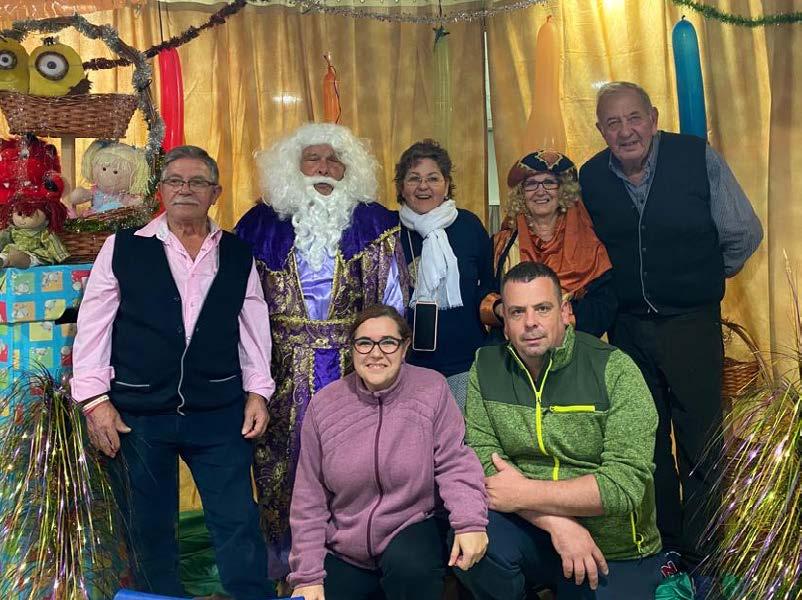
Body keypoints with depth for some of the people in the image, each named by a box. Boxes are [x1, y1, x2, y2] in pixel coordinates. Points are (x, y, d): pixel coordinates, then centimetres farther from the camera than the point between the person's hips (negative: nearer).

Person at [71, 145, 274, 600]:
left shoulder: (238, 255, 6)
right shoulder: (123, 248, 1)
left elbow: (254, 328, 9)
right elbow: (93, 326, 0)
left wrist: (258, 391, 3)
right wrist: (95, 398, -4)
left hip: (220, 410, 1)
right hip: (139, 413, 0)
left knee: (239, 523, 4)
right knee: (151, 527, 13)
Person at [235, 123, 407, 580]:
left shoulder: (371, 221, 3)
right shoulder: (264, 223, 5)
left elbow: (390, 300, 3)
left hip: (351, 366, -1)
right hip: (284, 366, 1)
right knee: (281, 454, 8)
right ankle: (283, 548, 27)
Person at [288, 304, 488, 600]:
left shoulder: (432, 389, -9)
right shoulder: (324, 404, -4)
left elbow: (453, 463, -9)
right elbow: (309, 499, -1)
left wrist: (469, 521, -28)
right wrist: (308, 575, -2)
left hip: (411, 530, -3)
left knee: (410, 568, -32)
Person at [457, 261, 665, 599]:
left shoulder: (616, 371, -13)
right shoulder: (486, 366, -3)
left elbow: (626, 483, -20)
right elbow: (483, 462, -9)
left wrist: (524, 494, -21)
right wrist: (557, 521, -22)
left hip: (616, 551, -1)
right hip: (529, 531, 1)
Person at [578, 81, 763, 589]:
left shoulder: (699, 157, -10)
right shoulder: (590, 178, -2)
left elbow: (744, 235, -3)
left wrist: (703, 280, 7)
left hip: (692, 323, -3)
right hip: (629, 327, 3)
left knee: (700, 442, 3)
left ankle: (701, 555, 21)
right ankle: (661, 545, 32)